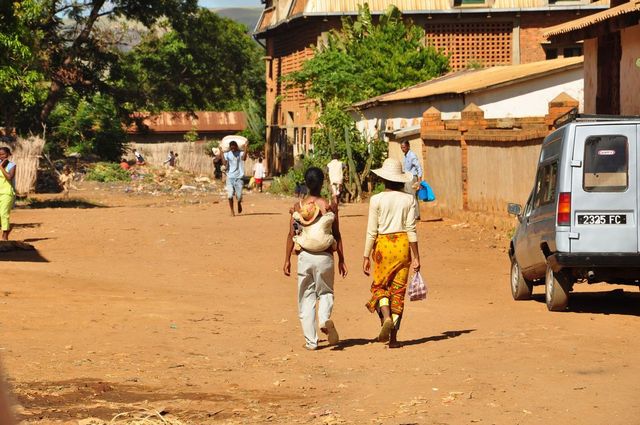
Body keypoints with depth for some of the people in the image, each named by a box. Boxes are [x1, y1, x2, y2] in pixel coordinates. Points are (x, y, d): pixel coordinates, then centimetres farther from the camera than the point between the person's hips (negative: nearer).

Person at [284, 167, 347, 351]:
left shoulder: (298, 206, -2)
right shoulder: (330, 206, -2)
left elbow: (291, 234, -2)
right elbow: (337, 235, 1)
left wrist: (287, 260, 6)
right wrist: (341, 260, 8)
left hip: (304, 256, 0)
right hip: (325, 256, 0)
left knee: (306, 298, 9)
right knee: (326, 292, 18)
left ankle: (311, 341, 8)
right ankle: (325, 318, -14)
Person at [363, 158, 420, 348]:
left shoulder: (377, 200, -6)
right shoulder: (409, 199, -2)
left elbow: (372, 231, -5)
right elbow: (411, 229, -3)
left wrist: (366, 257, 1)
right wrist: (416, 257, 0)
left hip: (384, 244, -2)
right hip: (403, 245, 2)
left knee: (379, 285, 15)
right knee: (399, 290, 8)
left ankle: (386, 317, -14)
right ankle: (393, 336, 7)